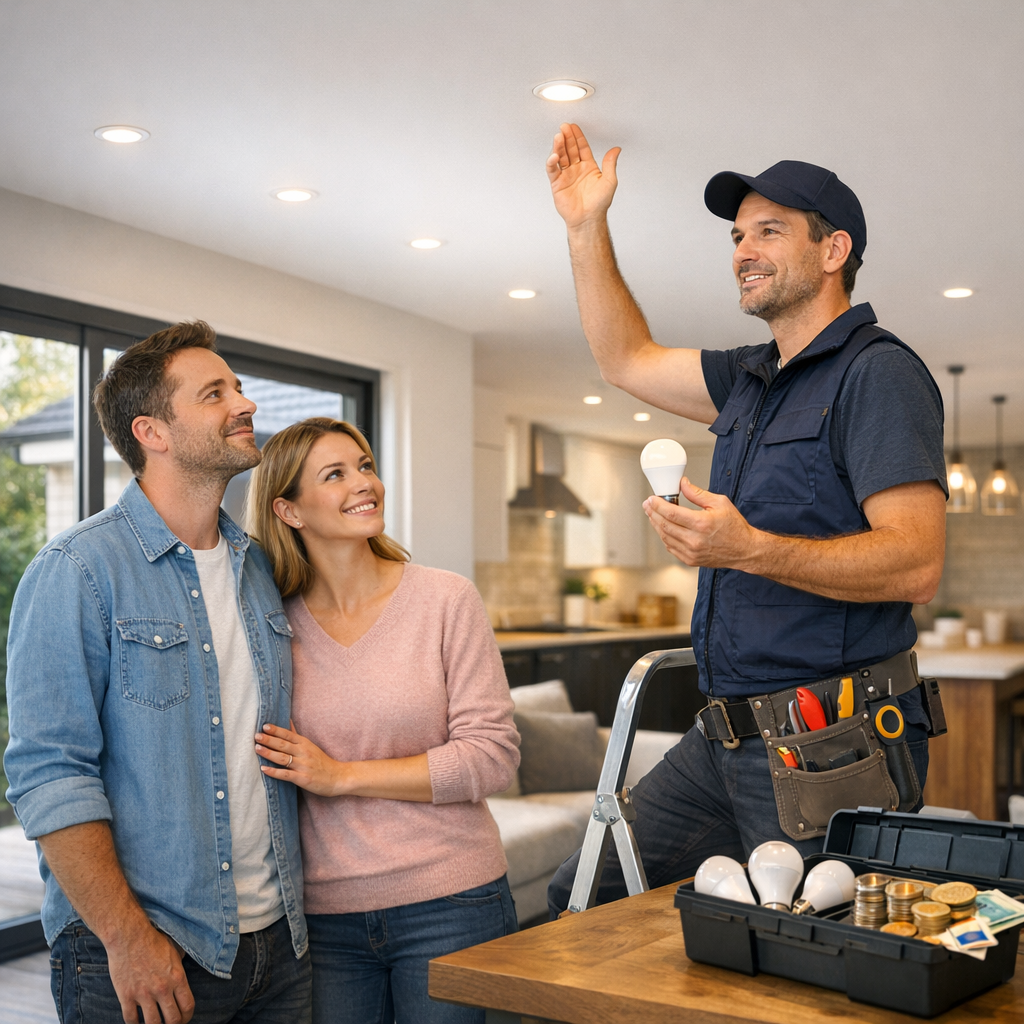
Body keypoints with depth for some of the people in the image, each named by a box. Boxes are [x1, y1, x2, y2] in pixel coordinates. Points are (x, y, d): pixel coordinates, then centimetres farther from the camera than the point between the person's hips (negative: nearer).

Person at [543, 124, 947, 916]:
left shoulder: (878, 373, -11)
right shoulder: (751, 381, 16)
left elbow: (918, 564, -21)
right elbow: (627, 360, 27)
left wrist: (749, 549, -32)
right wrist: (587, 229, 21)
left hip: (830, 753, -8)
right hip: (728, 739, 9)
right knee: (582, 900, 10)